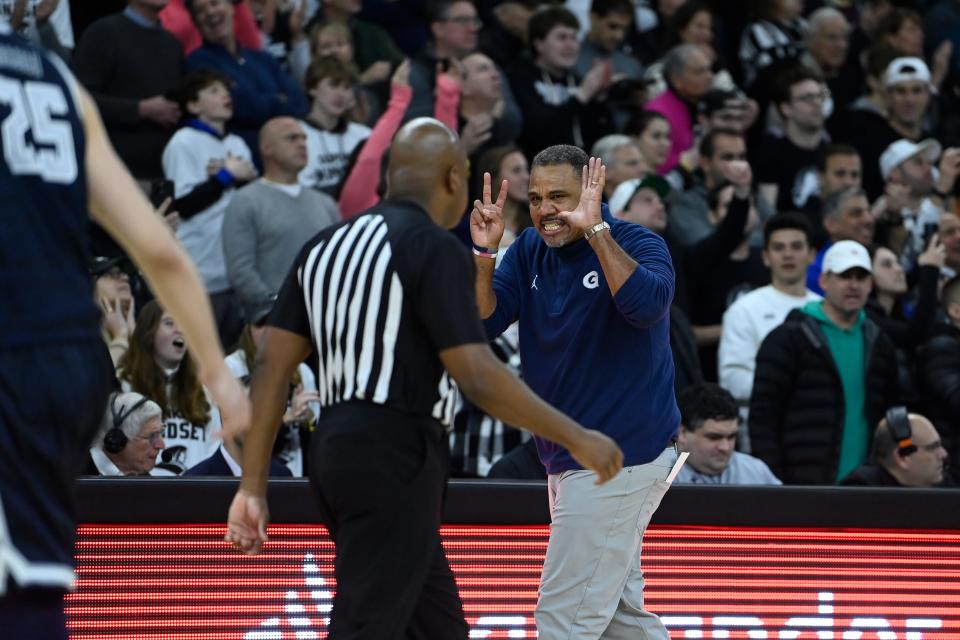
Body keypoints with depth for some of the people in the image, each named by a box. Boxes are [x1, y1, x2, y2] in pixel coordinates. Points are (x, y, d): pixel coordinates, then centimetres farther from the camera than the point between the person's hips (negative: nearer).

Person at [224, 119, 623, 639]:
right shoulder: (435, 248, -10)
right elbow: (478, 378, -16)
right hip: (394, 459, -9)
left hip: (336, 449, 9)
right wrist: (577, 439, -7)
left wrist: (253, 485, 11)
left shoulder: (325, 246, 13)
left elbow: (272, 367, 10)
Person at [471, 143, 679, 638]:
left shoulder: (638, 245, -11)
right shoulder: (529, 252, 7)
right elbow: (483, 324, -2)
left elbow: (647, 306, -31)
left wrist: (596, 230, -34)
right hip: (568, 462, 8)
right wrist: (483, 255, -16)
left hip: (621, 461, -7)